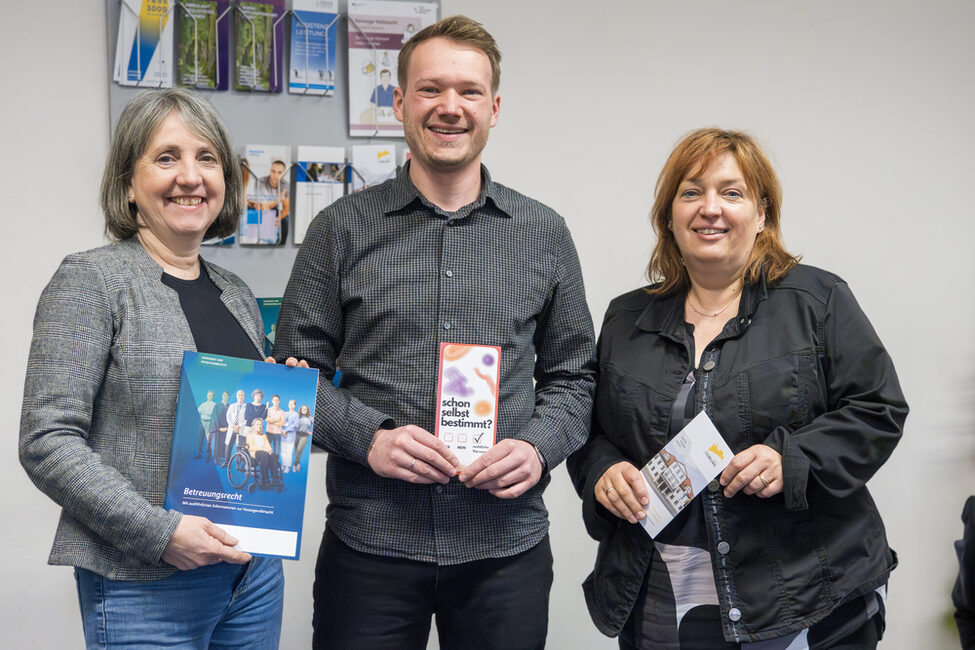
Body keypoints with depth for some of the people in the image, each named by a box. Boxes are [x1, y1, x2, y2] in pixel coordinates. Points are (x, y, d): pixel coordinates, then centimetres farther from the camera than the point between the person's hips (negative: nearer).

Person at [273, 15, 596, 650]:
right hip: (370, 544, -1)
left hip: (507, 546, 2)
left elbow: (571, 374, 12)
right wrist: (368, 436, -13)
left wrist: (539, 447, -6)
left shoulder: (544, 233, 8)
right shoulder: (342, 229, 3)